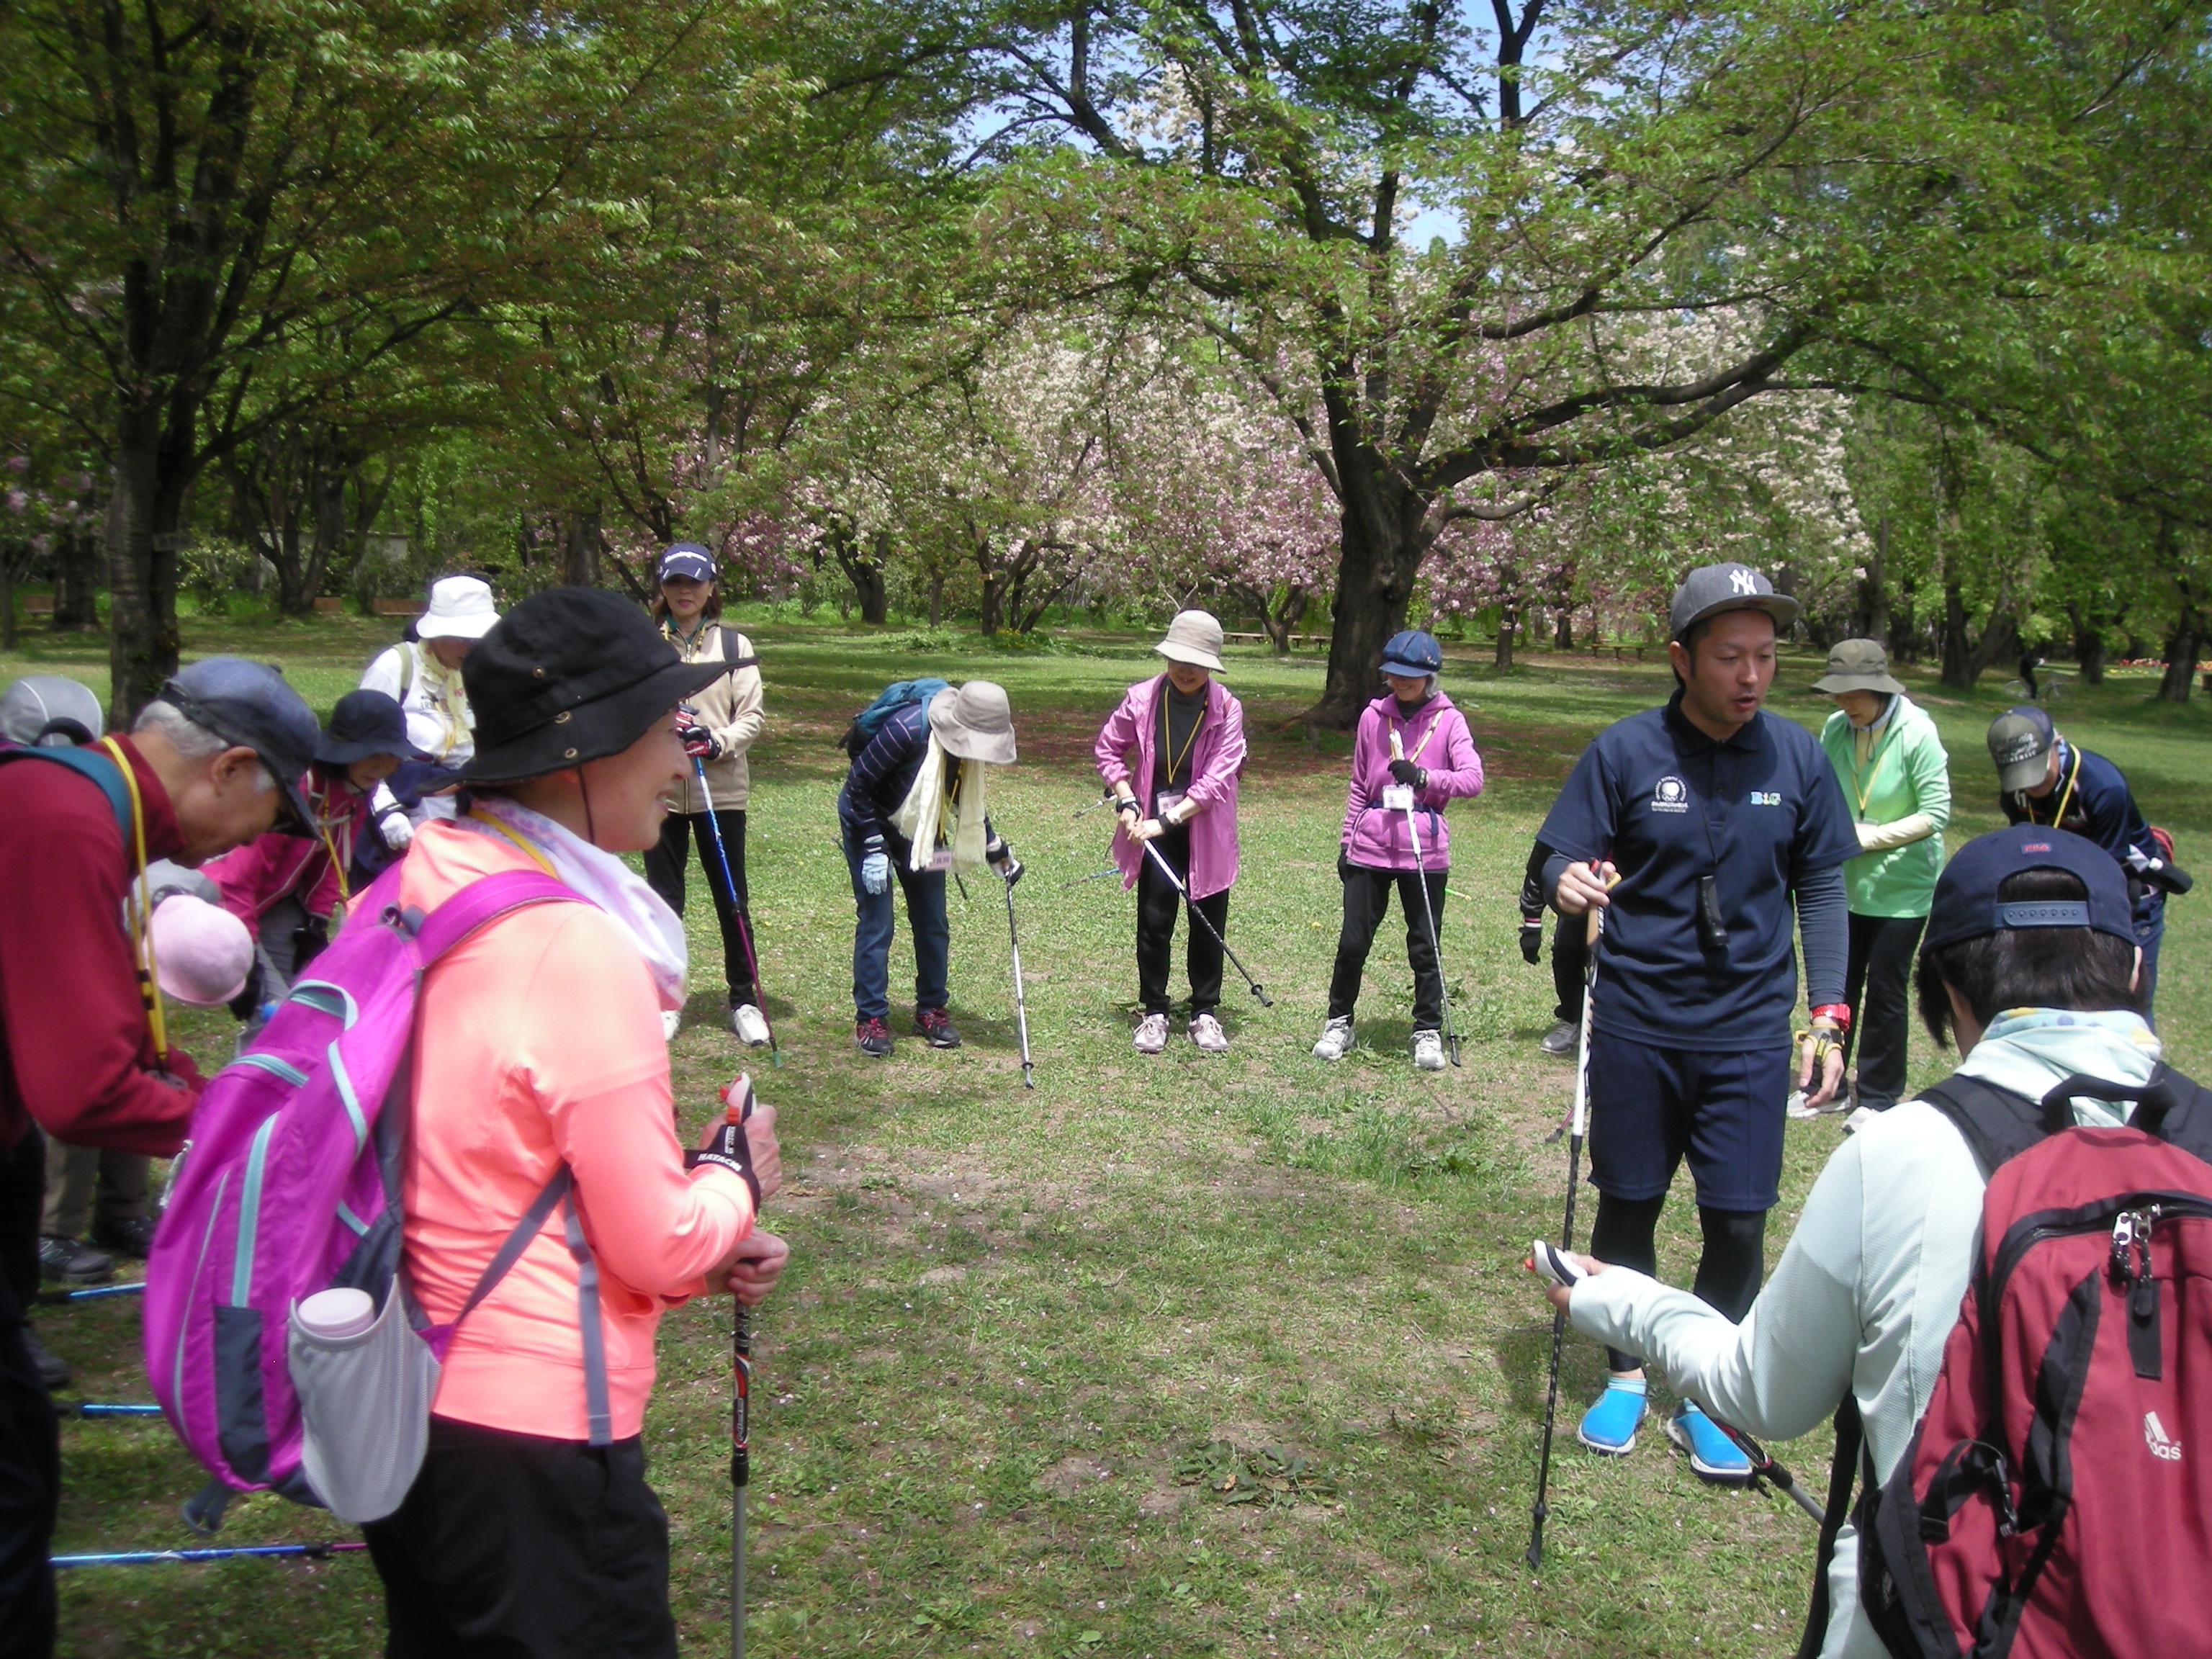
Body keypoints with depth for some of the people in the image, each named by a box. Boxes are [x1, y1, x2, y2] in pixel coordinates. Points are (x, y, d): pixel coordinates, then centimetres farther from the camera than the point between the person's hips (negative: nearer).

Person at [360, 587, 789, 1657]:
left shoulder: (415, 897, 0)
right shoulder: (580, 949, -24)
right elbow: (660, 1247, -17)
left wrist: (697, 1245, 8)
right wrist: (736, 1175, 3)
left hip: (396, 1403, 8)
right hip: (528, 1427, -8)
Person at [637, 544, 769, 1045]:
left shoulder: (735, 646, 3)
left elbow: (751, 715, 0)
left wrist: (718, 741, -17)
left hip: (721, 789, 0)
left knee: (732, 899, 5)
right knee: (663, 898, 8)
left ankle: (744, 1000, 16)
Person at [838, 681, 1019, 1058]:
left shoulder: (968, 742, -14)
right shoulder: (906, 730, -34)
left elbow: (969, 798, 7)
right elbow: (858, 785, -24)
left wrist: (996, 850, 6)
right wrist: (874, 848, -22)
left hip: (921, 829, 6)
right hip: (869, 819, -6)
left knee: (933, 922, 5)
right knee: (875, 923, -8)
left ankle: (931, 1011, 17)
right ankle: (870, 1019, 1)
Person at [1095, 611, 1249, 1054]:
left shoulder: (1226, 709, -11)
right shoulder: (1141, 698, -6)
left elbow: (1217, 780, -15)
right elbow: (1107, 748, 7)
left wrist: (1167, 821, -19)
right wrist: (1126, 801, -5)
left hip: (1206, 830, -1)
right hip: (1153, 828, 1)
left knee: (1208, 924, 7)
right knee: (1154, 921, 3)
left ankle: (1205, 1013, 20)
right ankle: (1154, 1013, 16)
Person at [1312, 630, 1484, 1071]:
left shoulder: (1448, 720, 0)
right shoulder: (1374, 717, 7)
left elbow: (1472, 778, -11)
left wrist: (1423, 777, -25)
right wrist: (1346, 841, 12)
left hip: (1425, 849, -2)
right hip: (1371, 845, 2)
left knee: (1425, 947, 6)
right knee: (1353, 940, 4)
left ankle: (1428, 1032, 19)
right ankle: (1339, 1022, 21)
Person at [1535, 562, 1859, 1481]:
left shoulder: (1798, 757, -1)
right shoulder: (1624, 750, -7)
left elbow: (1820, 888, 6)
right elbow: (1564, 857, -3)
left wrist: (1827, 1014, 1)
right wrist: (1570, 882, -28)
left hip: (1749, 1034, 1)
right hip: (1634, 1027, -1)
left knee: (1737, 1224, 3)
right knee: (1627, 1206, 11)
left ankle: (1701, 1394, 23)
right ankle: (1626, 1373, 32)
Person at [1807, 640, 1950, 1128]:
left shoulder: (1917, 733, -17)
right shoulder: (1836, 729, -6)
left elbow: (1936, 813, -15)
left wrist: (1866, 838, -19)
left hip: (1901, 885, -4)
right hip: (1847, 882, 4)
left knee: (1885, 992, 6)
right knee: (1838, 986, 11)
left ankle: (1877, 1096, 21)